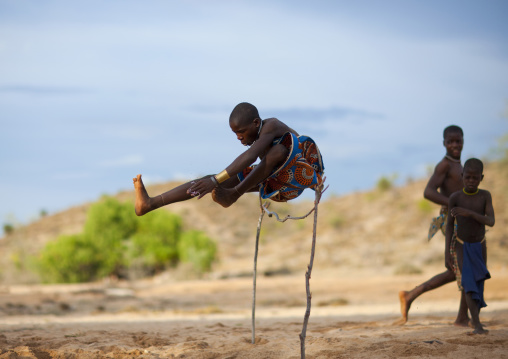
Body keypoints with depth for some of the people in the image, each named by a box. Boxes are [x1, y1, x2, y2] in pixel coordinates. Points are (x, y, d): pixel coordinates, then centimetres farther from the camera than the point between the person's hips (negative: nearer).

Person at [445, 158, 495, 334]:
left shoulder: (485, 196, -14)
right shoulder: (455, 197, -16)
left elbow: (491, 221, -24)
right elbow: (450, 224, -8)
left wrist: (469, 213, -38)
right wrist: (447, 253, -9)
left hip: (479, 245, 2)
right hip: (461, 245, -2)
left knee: (479, 282, 11)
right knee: (467, 280, -19)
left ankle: (475, 315, 36)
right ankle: (477, 325, -26)